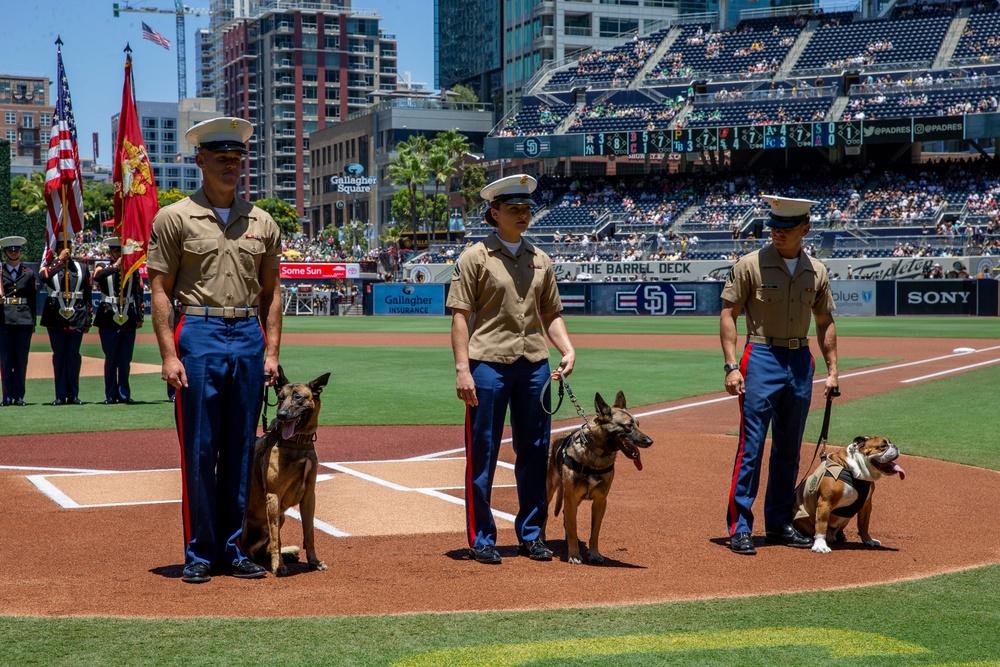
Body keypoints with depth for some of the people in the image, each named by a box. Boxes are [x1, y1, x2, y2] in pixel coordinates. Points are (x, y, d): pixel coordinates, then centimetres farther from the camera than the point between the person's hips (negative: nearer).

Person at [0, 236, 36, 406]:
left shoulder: (28, 273, 11)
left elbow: (33, 300, 12)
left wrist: (33, 321, 8)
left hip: (24, 321, 1)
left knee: (21, 360, 1)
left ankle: (19, 395, 6)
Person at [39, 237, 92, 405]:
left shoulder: (82, 268, 11)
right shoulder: (50, 266, 7)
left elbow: (88, 295, 11)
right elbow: (43, 276, -19)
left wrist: (88, 319, 6)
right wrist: (60, 260, -16)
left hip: (77, 318, 1)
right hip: (56, 318, -1)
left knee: (74, 355, 1)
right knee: (59, 355, 3)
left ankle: (73, 395, 6)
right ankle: (60, 395, 7)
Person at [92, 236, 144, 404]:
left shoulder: (133, 271, 8)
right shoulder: (104, 270, 5)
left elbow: (139, 294, 7)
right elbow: (96, 277, -20)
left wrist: (140, 317, 0)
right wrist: (115, 266, -21)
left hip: (128, 320, 1)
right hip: (109, 320, -1)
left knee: (125, 360, 4)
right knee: (111, 359, 3)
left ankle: (124, 394, 11)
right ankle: (111, 395, 8)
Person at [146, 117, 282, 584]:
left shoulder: (262, 222, 12)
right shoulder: (175, 218, 1)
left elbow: (271, 291, 14)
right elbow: (161, 291, -2)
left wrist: (271, 351, 5)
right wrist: (169, 355, -10)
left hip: (248, 337, 4)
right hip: (199, 336, -4)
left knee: (241, 449, 7)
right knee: (199, 450, -1)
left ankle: (233, 549, 16)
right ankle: (199, 554, 7)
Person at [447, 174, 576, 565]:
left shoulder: (540, 260, 14)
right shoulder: (475, 257, -1)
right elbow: (460, 316, -5)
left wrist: (568, 350, 1)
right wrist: (462, 368, -13)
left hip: (535, 365, 5)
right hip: (488, 364, -5)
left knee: (535, 452, 10)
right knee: (482, 454, 0)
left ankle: (531, 535, 21)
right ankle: (481, 539, 9)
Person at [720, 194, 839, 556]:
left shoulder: (817, 271, 8)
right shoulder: (750, 265, -5)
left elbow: (825, 322, 16)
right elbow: (728, 314, -5)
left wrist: (832, 370, 9)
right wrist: (732, 366, -14)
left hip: (801, 362, 5)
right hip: (761, 359, -5)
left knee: (789, 449, 11)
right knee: (751, 445, -8)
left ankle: (779, 523, 22)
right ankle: (740, 527, -3)